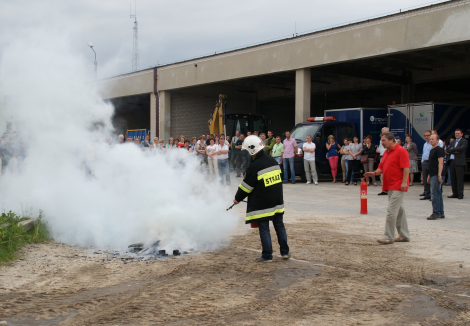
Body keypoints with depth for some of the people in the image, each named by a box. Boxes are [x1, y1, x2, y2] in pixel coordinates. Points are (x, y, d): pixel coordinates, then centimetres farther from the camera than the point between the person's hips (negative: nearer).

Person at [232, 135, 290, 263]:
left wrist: (238, 198, 7)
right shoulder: (273, 161, 7)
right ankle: (285, 252, 19)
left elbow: (246, 186, -10)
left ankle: (267, 256, 6)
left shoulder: (254, 166, -16)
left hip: (262, 204, -7)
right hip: (277, 201, 7)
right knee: (279, 226, 14)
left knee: (264, 229, 2)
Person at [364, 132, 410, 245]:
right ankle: (404, 235, 21)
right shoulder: (386, 153, 17)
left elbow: (406, 168, -16)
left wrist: (404, 182, -22)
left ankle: (389, 237, -7)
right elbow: (381, 168, 19)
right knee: (399, 210, 14)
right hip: (389, 187, 9)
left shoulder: (401, 151, -10)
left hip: (398, 187, -9)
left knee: (391, 210, -11)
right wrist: (374, 173, -1)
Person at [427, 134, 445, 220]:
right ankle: (441, 213, 16)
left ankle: (436, 213, -7)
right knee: (438, 194, 11)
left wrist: (439, 175, -24)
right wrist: (429, 175, 23)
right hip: (433, 175, 10)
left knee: (435, 194, -10)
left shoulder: (439, 150, -10)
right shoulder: (432, 150, 19)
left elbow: (440, 163, -18)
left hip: (436, 175, -10)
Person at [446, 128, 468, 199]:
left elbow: (462, 148, -17)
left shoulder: (464, 141, 1)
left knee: (459, 179, -6)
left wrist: (452, 149, -6)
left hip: (460, 162, -6)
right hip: (452, 162, 6)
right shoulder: (452, 142, 20)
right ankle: (455, 193, 13)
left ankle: (460, 194, -3)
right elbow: (448, 150, 7)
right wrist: (455, 151, -10)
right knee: (453, 179, 7)